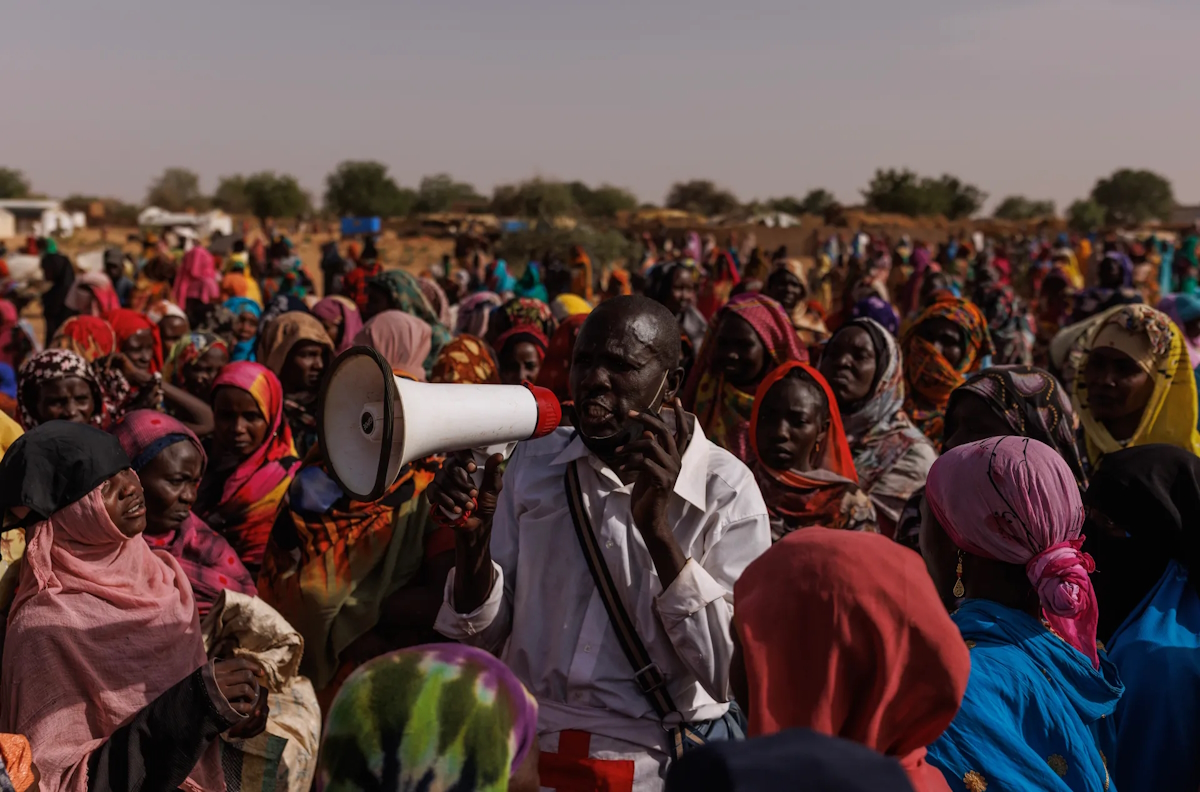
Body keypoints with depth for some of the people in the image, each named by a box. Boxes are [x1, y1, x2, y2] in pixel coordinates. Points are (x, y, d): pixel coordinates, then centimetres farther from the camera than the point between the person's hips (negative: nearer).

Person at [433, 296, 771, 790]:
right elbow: (484, 635, 5)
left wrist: (657, 527, -21)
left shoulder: (725, 490, -8)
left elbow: (730, 674, -14)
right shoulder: (533, 464, 2)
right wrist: (474, 537, -13)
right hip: (527, 747, 2)